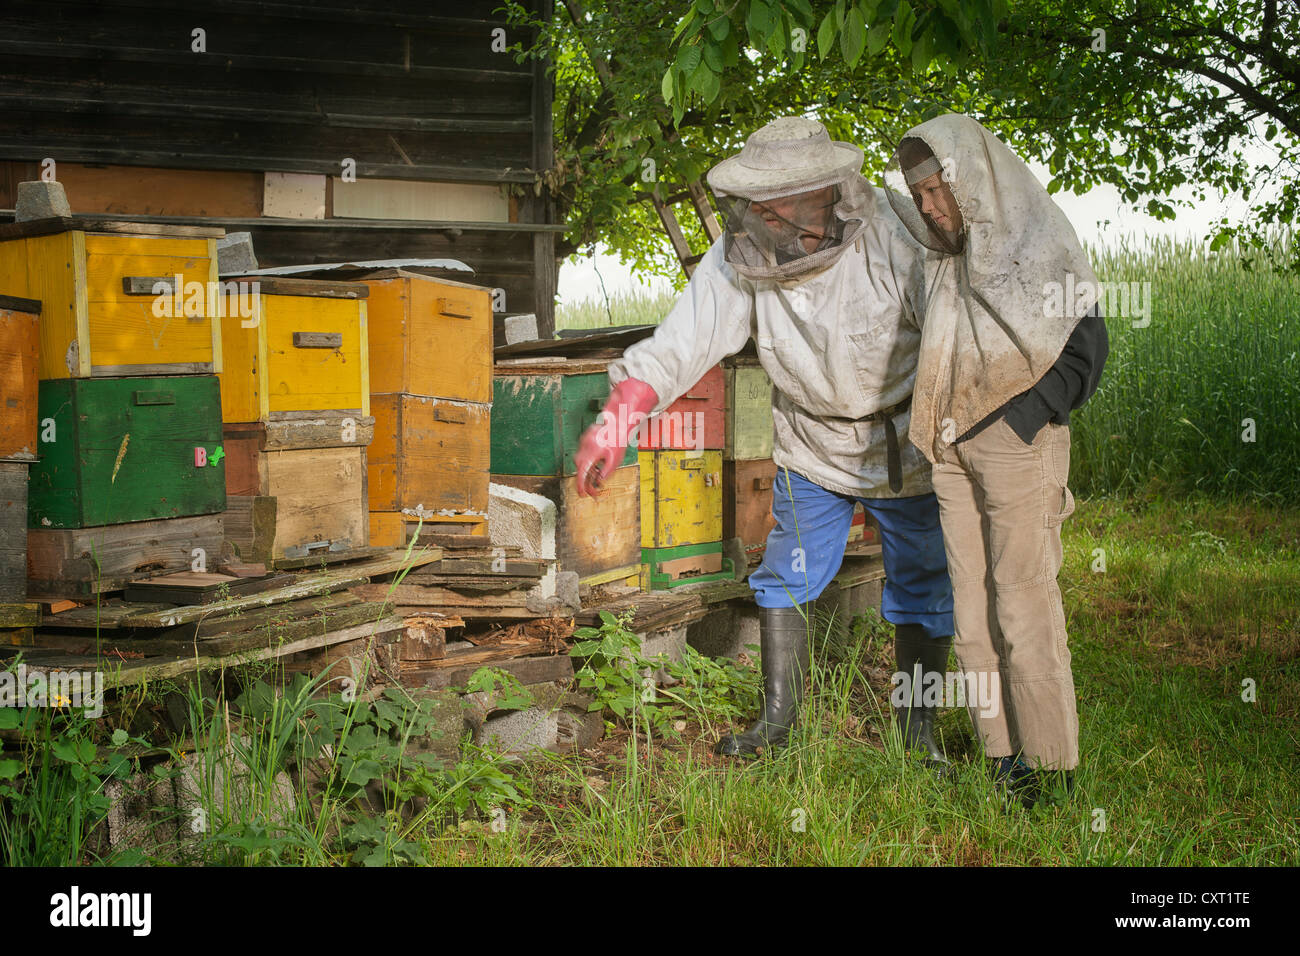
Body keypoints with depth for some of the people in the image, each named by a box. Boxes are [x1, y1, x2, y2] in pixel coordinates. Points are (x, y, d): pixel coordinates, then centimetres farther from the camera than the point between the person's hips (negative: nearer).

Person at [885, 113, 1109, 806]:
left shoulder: (1040, 244, -3)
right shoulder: (946, 256, 14)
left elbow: (1085, 345, -5)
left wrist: (1024, 419, -10)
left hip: (1017, 438, -6)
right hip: (952, 445, 6)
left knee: (1023, 595, -7)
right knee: (971, 594, 3)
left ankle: (1049, 763, -2)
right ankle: (1000, 750, 9)